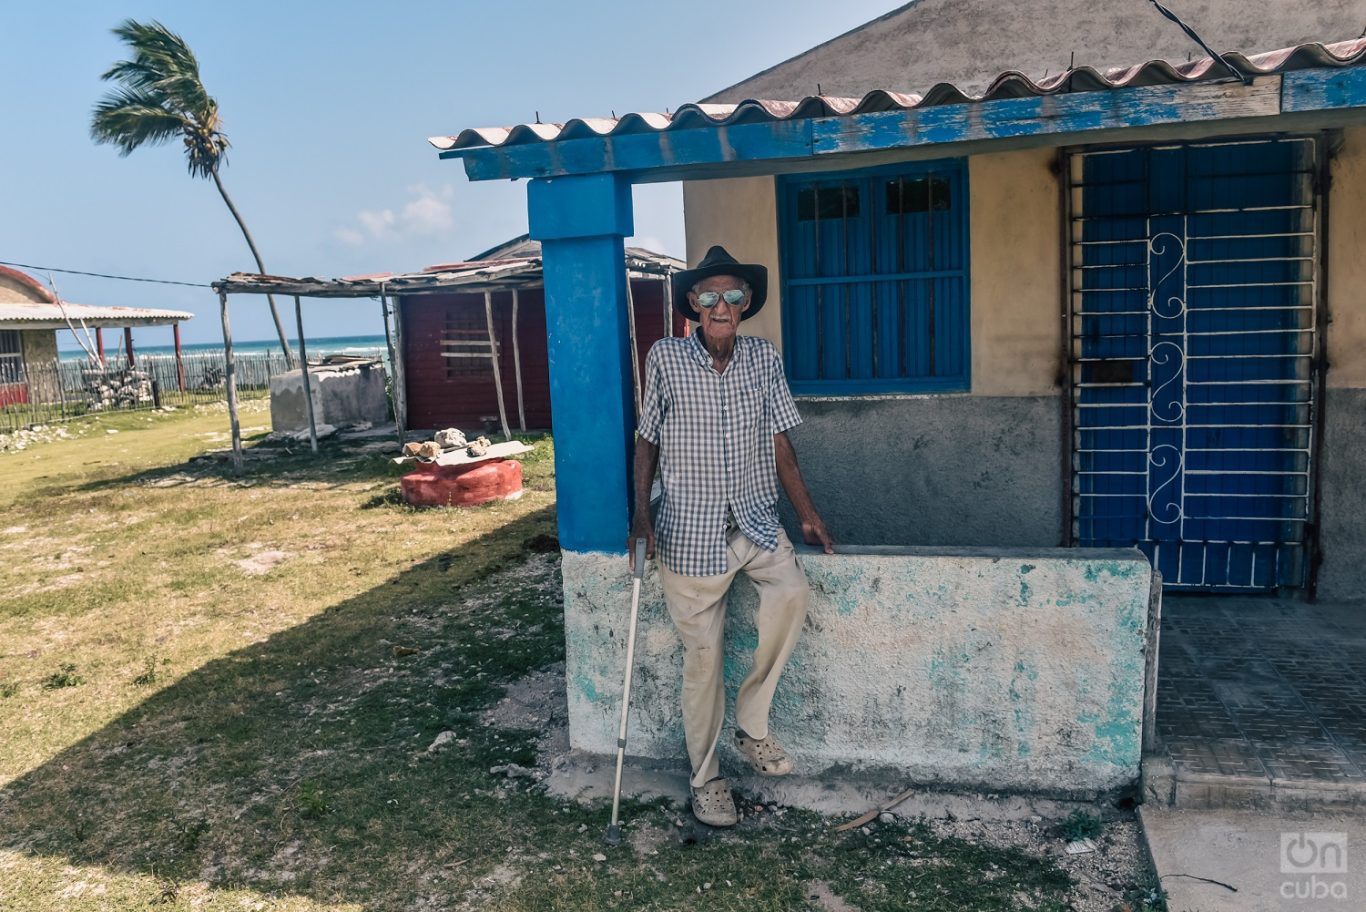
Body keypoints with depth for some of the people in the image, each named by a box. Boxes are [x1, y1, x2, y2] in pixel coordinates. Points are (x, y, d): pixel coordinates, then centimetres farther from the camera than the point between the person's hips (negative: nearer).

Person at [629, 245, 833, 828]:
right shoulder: (664, 358, -4)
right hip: (691, 528, -2)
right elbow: (647, 441, 3)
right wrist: (641, 514, -5)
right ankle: (705, 779, 22)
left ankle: (752, 727, -1)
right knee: (702, 656, 3)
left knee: (791, 594, -24)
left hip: (755, 519, 2)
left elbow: (780, 445, 6)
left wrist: (808, 514, 4)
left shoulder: (765, 359, 3)